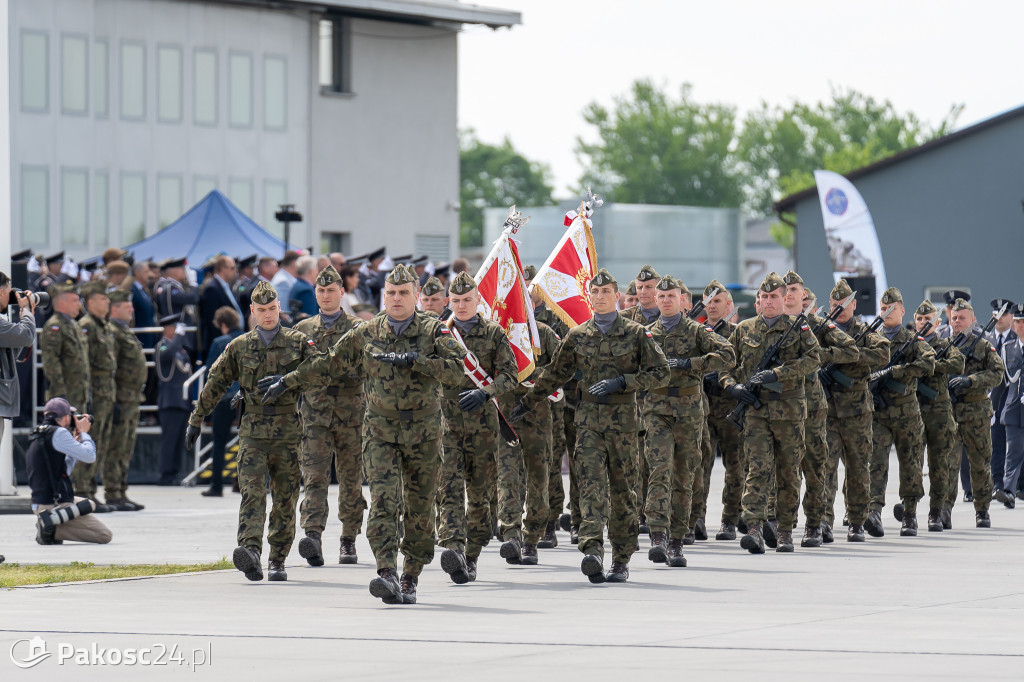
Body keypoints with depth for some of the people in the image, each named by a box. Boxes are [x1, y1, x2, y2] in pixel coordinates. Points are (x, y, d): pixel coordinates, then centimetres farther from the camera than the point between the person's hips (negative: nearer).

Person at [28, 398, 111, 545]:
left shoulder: (37, 436, 15)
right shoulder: (58, 433, -14)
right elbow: (89, 456, -15)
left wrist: (77, 440, 23)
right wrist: (83, 432, 2)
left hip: (39, 503, 9)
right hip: (56, 505, -9)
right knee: (105, 536, -5)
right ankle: (52, 528, -13)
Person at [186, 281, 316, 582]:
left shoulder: (298, 342, 6)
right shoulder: (239, 347, 8)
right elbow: (215, 385, 14)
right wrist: (196, 420, 16)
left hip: (288, 430, 0)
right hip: (253, 430, 0)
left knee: (285, 498, 4)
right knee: (252, 491, -16)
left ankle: (277, 561, 13)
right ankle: (250, 551, -31)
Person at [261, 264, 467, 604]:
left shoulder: (435, 331, 0)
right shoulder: (366, 334, 7)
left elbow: (457, 370, -13)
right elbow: (329, 364, 18)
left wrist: (412, 361, -20)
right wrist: (287, 381, 19)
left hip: (424, 432, -1)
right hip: (380, 430, 1)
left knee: (419, 509, 5)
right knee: (383, 500, -16)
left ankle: (411, 579, 18)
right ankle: (387, 574, -26)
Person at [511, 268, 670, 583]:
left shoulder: (636, 334, 1)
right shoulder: (577, 336, 9)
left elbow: (660, 373, -2)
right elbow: (555, 374, 19)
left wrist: (621, 383, -12)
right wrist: (526, 402, 19)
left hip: (623, 418, -1)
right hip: (588, 418, 1)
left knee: (623, 488, 5)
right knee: (591, 482, -15)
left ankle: (621, 560, 14)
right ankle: (593, 550, -28)